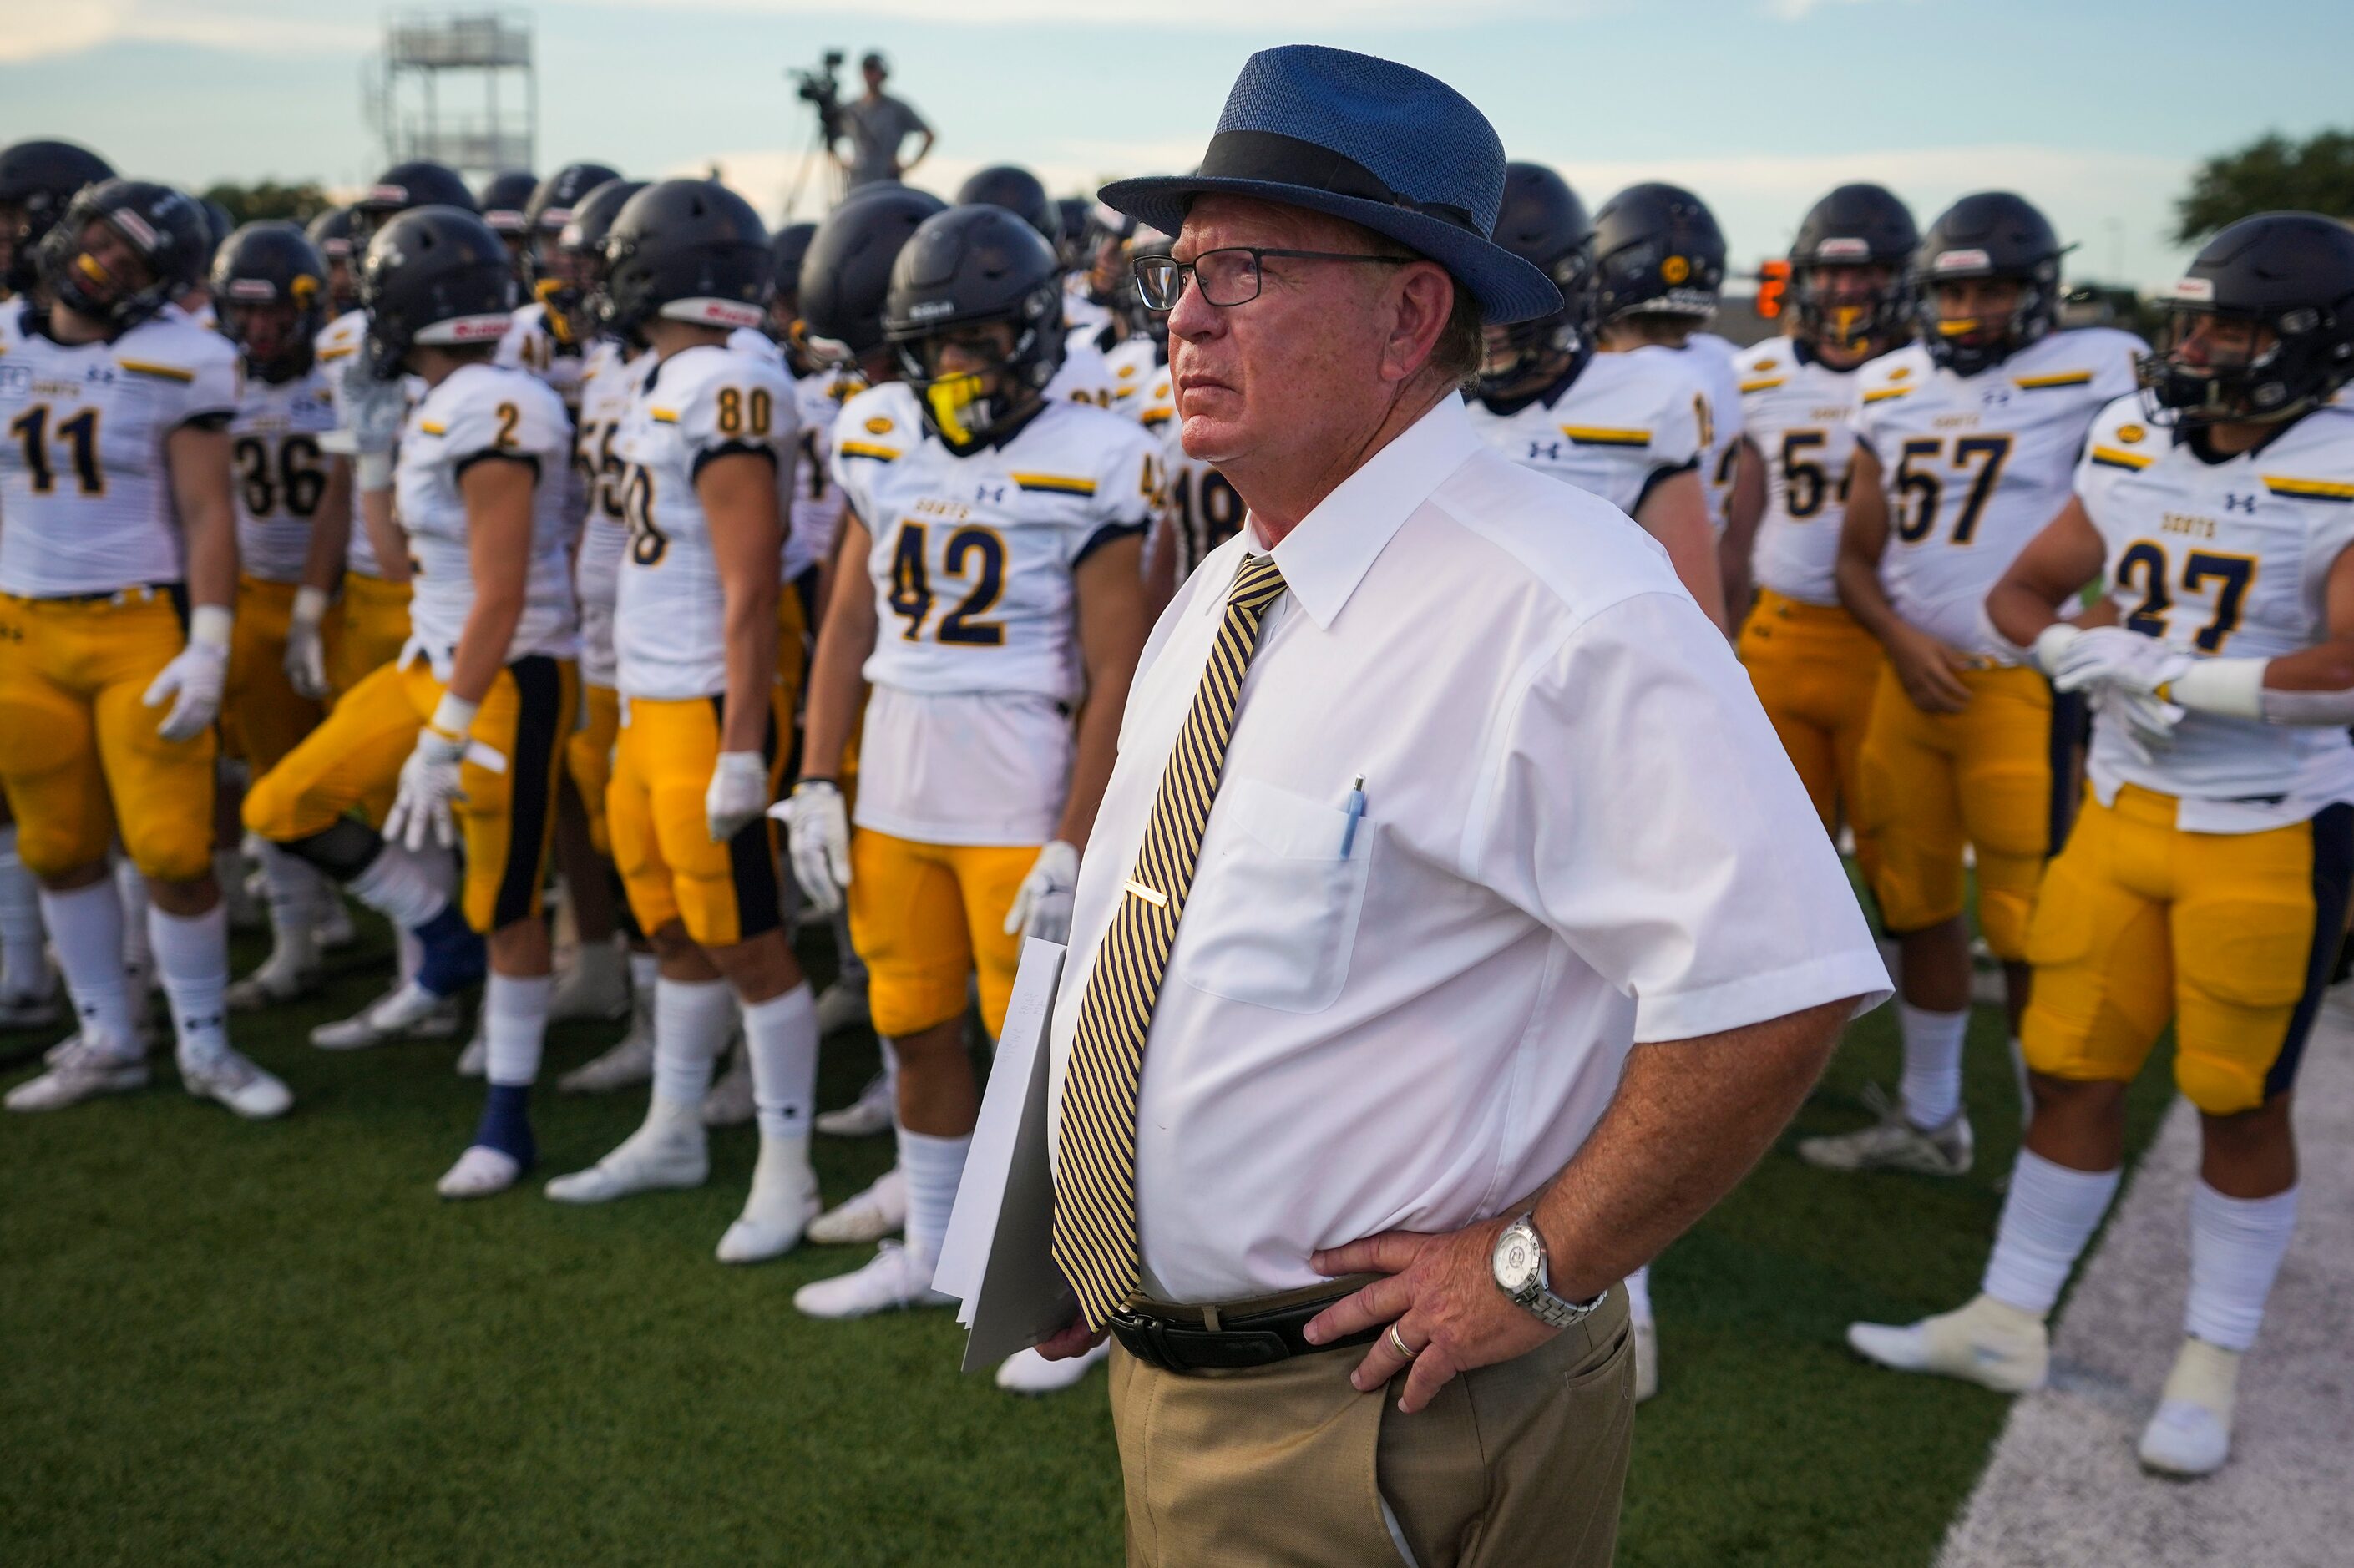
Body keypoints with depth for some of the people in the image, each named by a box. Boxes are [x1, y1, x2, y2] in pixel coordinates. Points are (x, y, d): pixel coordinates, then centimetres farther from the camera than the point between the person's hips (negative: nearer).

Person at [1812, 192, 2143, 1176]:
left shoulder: (2093, 375, -7)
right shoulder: (1890, 391, 10)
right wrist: (1901, 641, -5)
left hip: (2026, 685, -5)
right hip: (1912, 678, 5)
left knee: (2028, 926, -2)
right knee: (1916, 904, 13)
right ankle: (1927, 1120, 29)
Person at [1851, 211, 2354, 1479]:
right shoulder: (2134, 445, 3)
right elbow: (2021, 595, 9)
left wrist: (2168, 674, -23)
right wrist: (2100, 656, -11)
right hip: (2126, 807, 5)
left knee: (2239, 1101, 7)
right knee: (2072, 1070, 11)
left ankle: (2212, 1364, 25)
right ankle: (2007, 1324, 25)